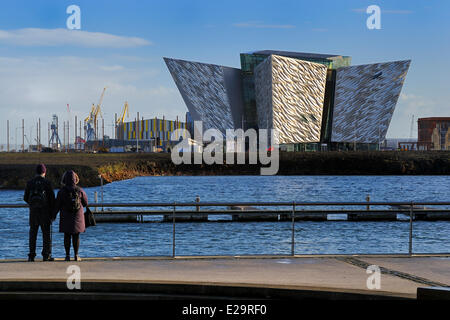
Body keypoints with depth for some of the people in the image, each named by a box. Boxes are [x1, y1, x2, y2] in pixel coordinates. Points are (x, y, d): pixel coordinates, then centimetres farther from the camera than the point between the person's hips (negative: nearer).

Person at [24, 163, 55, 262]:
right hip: (45, 211, -2)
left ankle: (31, 255, 5)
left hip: (33, 211, 2)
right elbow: (52, 198, -6)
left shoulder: (30, 183, 1)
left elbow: (25, 198, 5)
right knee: (46, 233, 4)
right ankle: (46, 255, 2)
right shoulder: (47, 183, -6)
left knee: (33, 233, 8)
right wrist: (52, 212, 4)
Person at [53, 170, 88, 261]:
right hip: (77, 216, 0)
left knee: (67, 236, 6)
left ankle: (67, 256, 3)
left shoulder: (61, 191, -9)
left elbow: (57, 205, -5)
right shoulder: (80, 191, -7)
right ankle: (76, 256, 3)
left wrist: (54, 215, 9)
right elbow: (85, 203, 4)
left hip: (66, 217, 0)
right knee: (76, 236, 5)